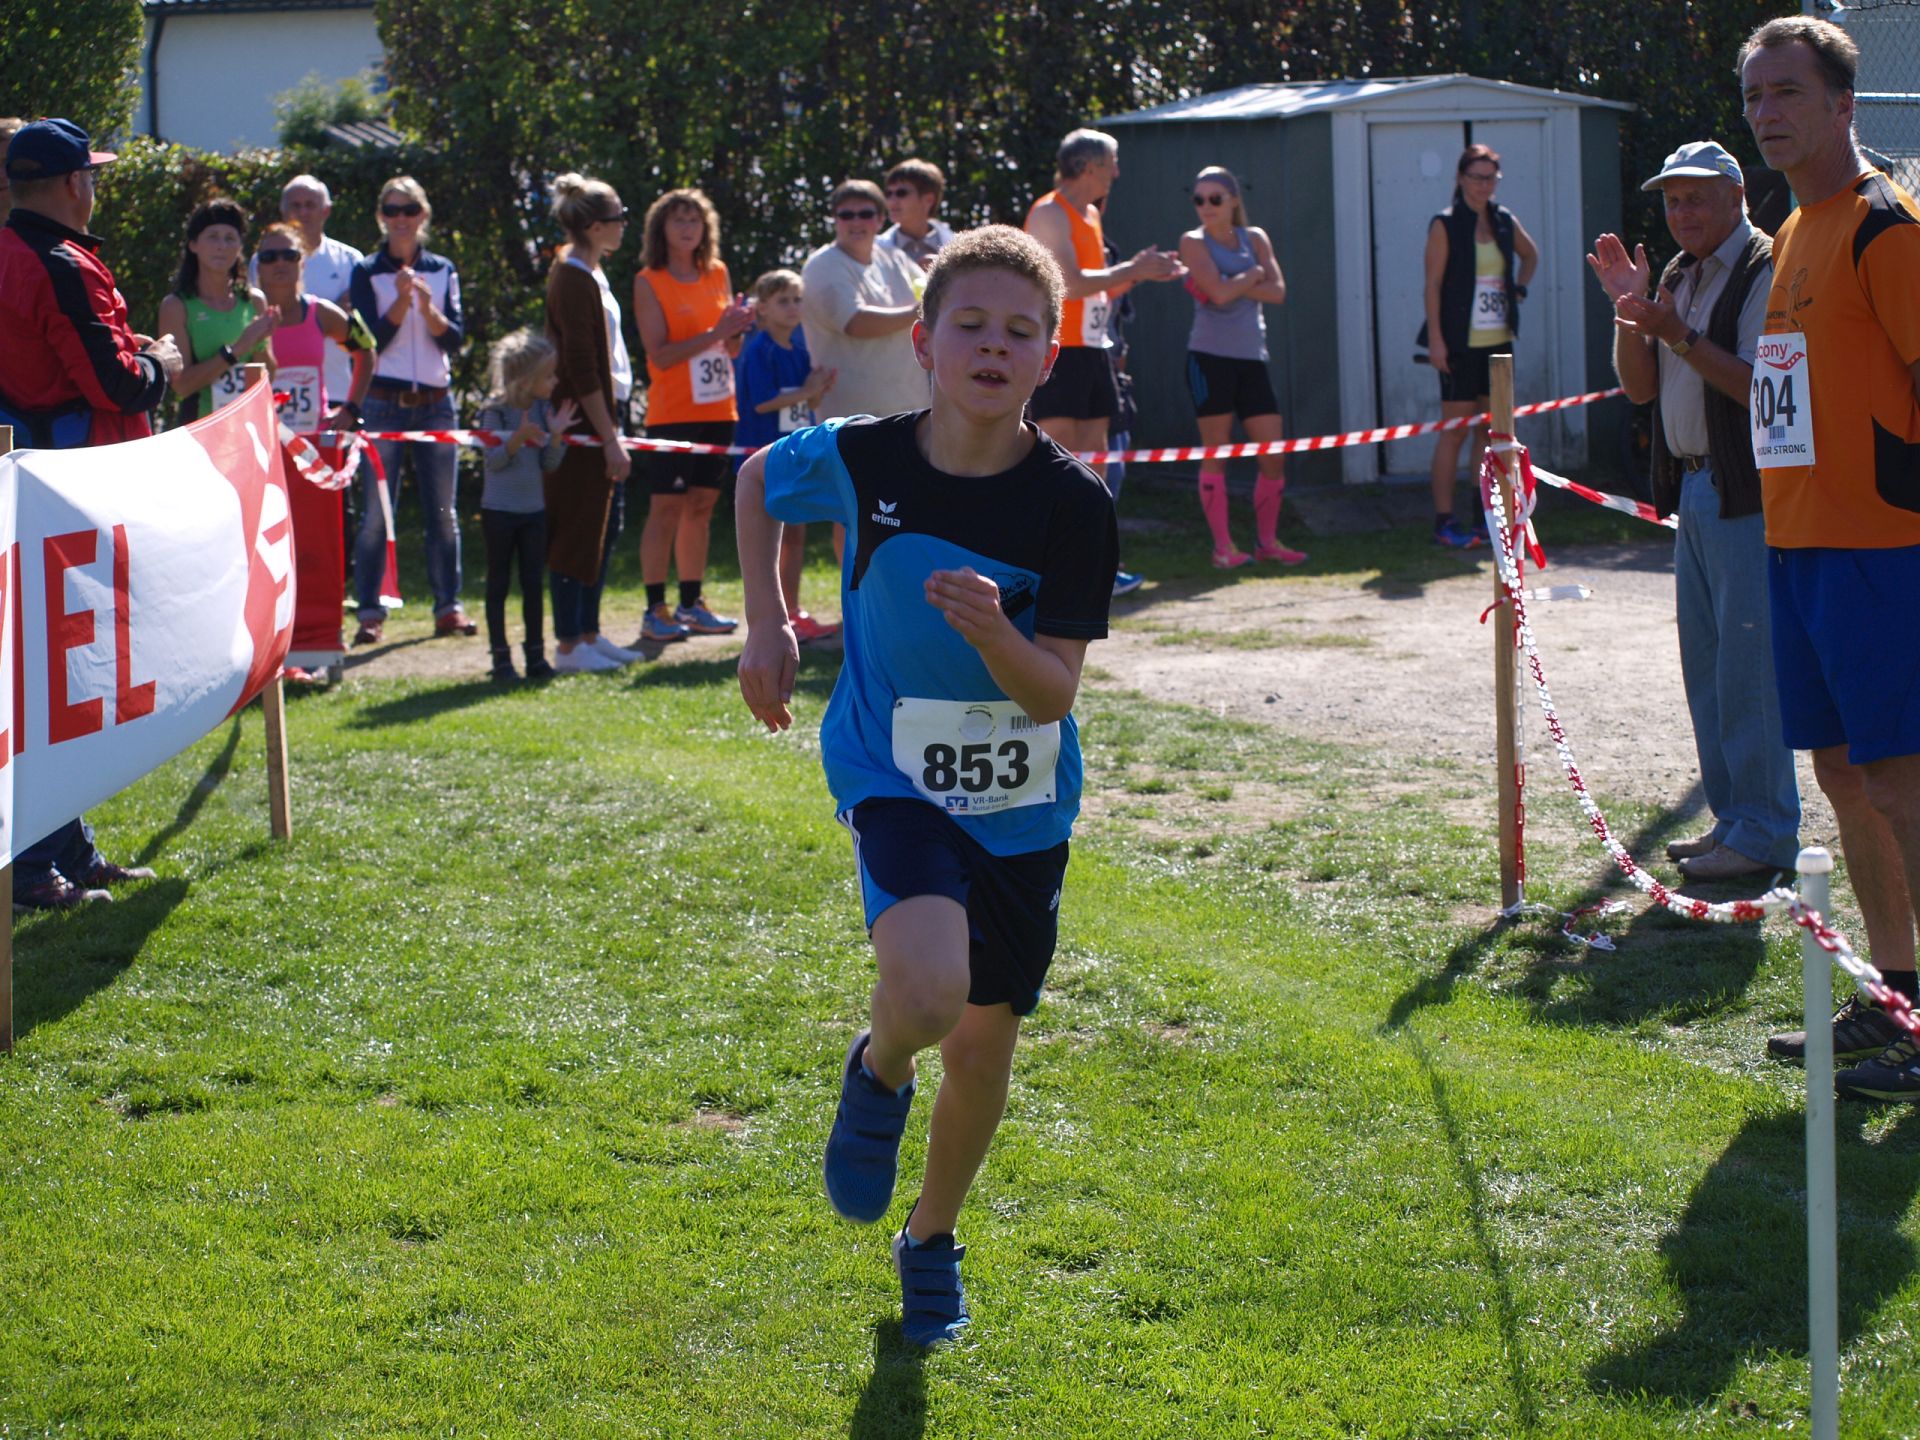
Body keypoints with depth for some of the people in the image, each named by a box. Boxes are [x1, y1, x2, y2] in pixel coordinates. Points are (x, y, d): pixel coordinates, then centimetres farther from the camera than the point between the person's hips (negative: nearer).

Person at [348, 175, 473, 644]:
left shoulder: (443, 271, 10)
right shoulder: (368, 273, 2)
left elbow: (455, 339, 1)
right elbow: (371, 340, -7)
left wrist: (428, 307, -16)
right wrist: (402, 301, -19)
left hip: (436, 402, 3)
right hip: (384, 402, -3)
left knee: (442, 510, 5)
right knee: (376, 512, -6)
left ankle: (448, 607, 11)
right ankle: (370, 613, -4)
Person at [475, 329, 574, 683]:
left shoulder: (544, 410, 3)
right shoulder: (496, 411, -11)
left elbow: (550, 465, 3)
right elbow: (493, 460, -15)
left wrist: (555, 434, -13)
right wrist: (520, 437, -29)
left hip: (533, 510, 5)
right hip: (499, 510, -5)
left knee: (533, 583, 7)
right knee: (499, 584, 4)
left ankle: (536, 655, 12)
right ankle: (500, 657, 8)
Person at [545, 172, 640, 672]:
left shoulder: (589, 274, 15)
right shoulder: (573, 279, -15)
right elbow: (581, 369, -20)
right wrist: (610, 439, -20)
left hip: (603, 414, 10)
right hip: (583, 422, -10)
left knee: (606, 528, 13)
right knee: (579, 532, -5)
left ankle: (588, 632, 20)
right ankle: (569, 644, 0)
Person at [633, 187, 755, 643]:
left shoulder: (717, 274, 11)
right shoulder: (649, 282, -5)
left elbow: (732, 351, 14)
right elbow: (660, 354, -12)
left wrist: (738, 328, -8)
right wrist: (713, 334, -19)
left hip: (717, 410, 5)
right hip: (671, 412, -5)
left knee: (702, 505, 8)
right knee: (666, 507, -7)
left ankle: (691, 603, 15)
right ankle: (655, 610, -5)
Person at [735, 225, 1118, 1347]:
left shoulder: (1074, 505, -16)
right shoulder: (860, 460, -14)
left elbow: (1054, 693, -16)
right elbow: (758, 480, 10)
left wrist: (991, 630, -36)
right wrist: (766, 623, 4)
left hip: (1021, 805, 2)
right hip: (897, 779, -2)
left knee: (985, 1045, 12)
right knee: (927, 993, -29)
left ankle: (933, 1238, 40)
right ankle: (878, 1078, 9)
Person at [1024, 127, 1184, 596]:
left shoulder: (1088, 215, 18)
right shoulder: (1050, 214, -12)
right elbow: (1072, 283, -22)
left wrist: (1139, 272, 10)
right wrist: (1131, 270, -14)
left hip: (1091, 349, 9)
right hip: (1058, 350, -9)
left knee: (1094, 456, 8)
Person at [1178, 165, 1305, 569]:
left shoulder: (1255, 239, 12)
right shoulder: (1194, 243, -1)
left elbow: (1277, 292, -1)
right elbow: (1218, 292, -16)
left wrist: (1235, 286, -10)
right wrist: (1253, 275, -2)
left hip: (1252, 358, 4)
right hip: (1210, 357, -4)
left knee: (1274, 454, 2)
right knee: (1216, 452, -3)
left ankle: (1267, 540, 15)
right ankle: (1223, 546, 2)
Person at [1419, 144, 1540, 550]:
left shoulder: (1504, 222, 10)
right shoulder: (1445, 225, -7)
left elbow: (1530, 254, 29)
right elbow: (1433, 283, -9)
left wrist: (1518, 289, 13)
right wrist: (1435, 339, -15)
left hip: (1498, 340, 6)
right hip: (1461, 344, -6)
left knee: (1490, 427, 8)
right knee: (1455, 428, -5)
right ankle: (1444, 521, -2)